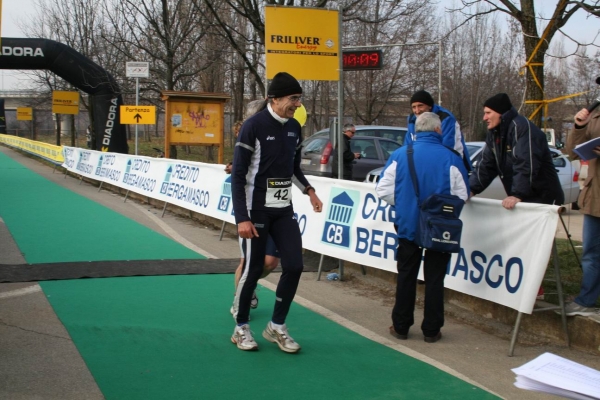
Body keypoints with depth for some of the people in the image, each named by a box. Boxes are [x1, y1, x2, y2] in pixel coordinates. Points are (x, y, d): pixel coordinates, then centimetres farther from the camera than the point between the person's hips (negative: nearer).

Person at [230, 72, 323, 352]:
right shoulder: (254, 126, -15)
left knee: (294, 266, 1)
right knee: (253, 270, 0)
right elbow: (238, 175, -14)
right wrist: (242, 218, -19)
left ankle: (276, 327, 17)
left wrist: (308, 190, 1)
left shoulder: (294, 127, 6)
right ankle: (241, 328, 20)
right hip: (256, 209, -6)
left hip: (284, 209, 6)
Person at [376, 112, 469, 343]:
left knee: (406, 276, 14)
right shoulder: (450, 158, -12)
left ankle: (401, 326, 20)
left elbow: (383, 189, -6)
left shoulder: (400, 155, -6)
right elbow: (461, 195, -9)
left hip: (408, 226, 2)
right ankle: (431, 330, 15)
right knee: (434, 278, 10)